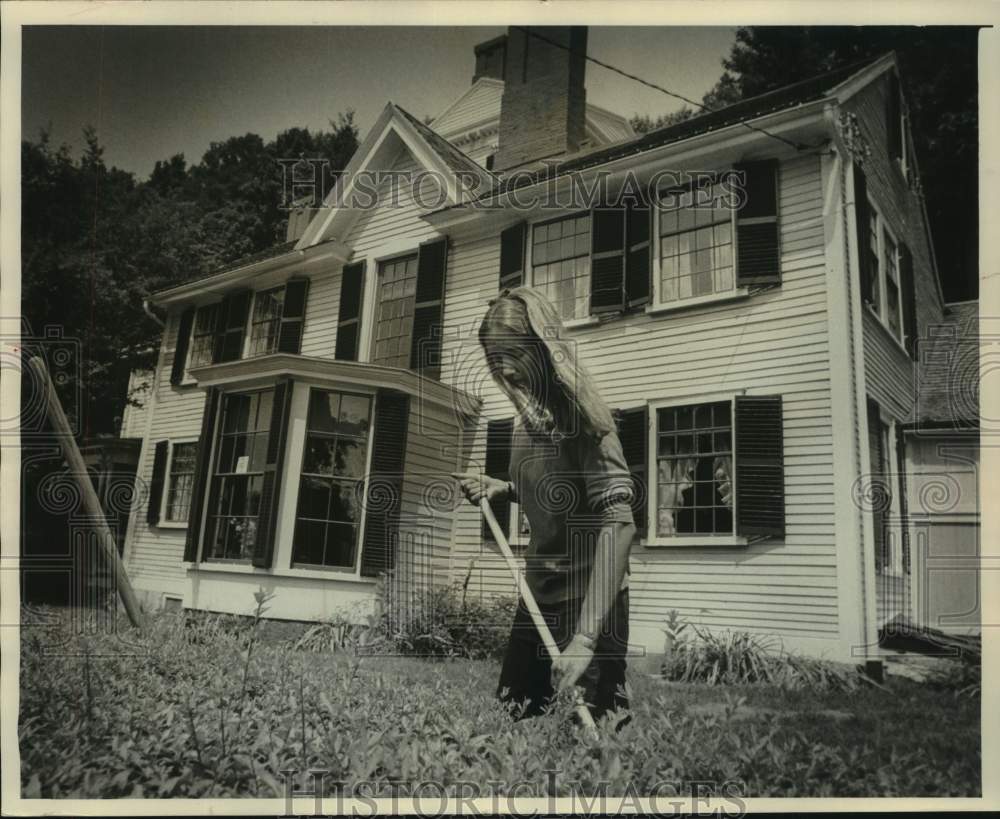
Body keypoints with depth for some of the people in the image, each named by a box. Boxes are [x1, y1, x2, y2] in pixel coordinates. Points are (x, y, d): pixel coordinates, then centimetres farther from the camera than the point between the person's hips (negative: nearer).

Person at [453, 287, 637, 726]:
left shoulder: (581, 416, -19)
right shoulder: (527, 413, 3)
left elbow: (618, 525, -28)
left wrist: (585, 637, -35)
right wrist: (498, 488, -1)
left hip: (586, 603, -7)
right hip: (539, 597, 8)